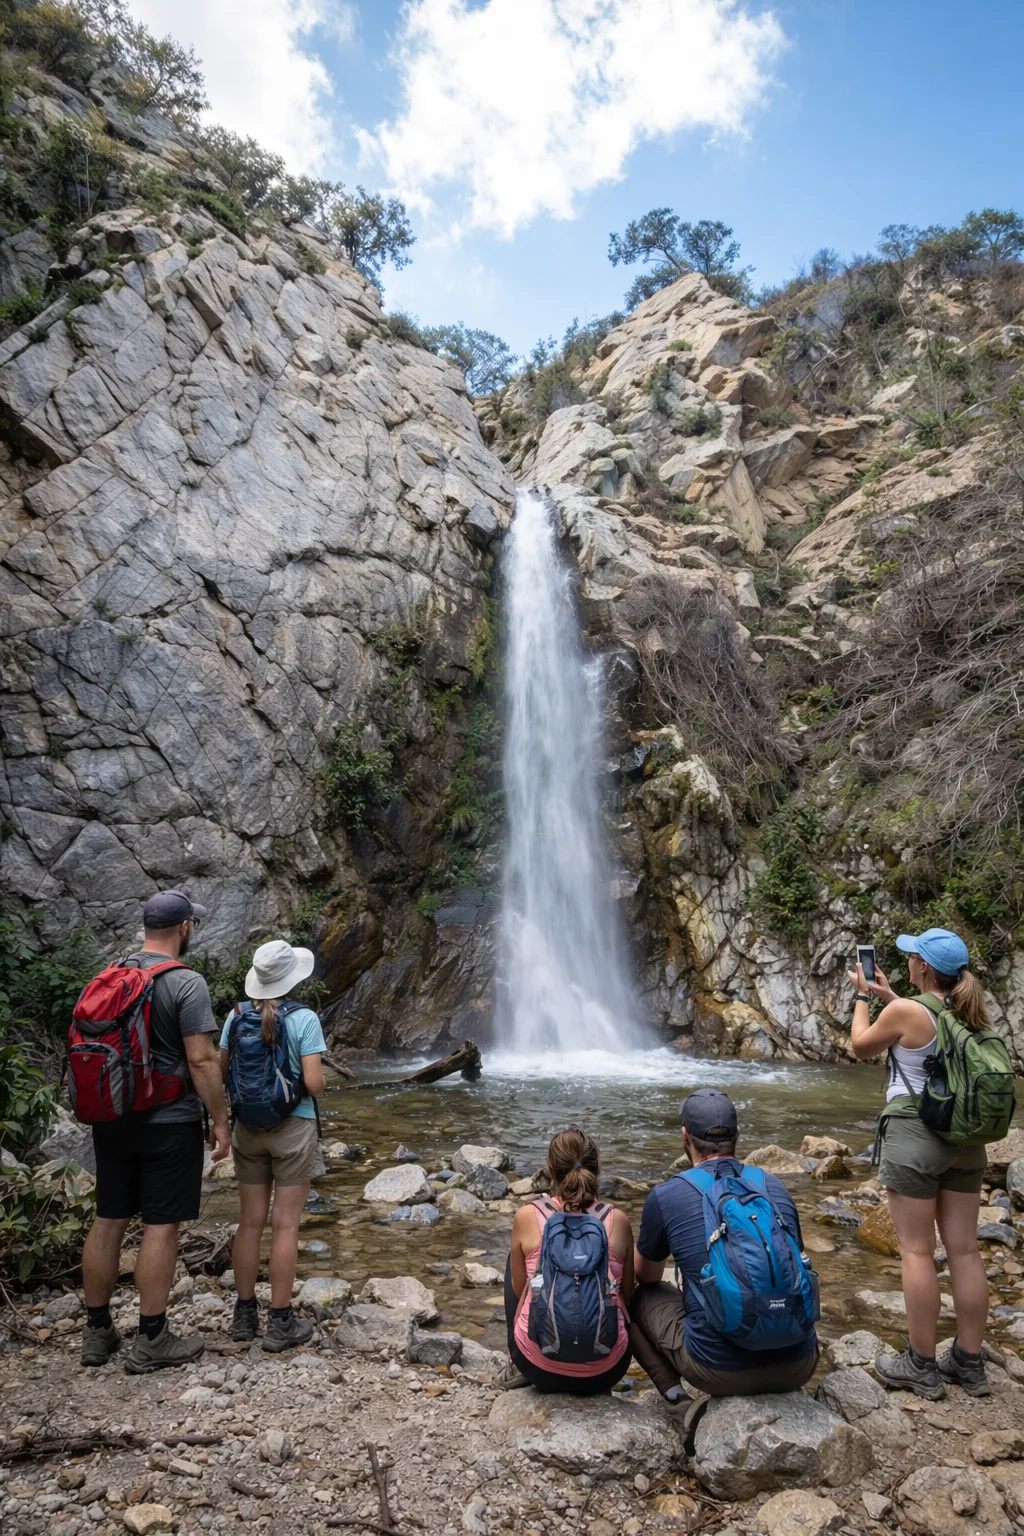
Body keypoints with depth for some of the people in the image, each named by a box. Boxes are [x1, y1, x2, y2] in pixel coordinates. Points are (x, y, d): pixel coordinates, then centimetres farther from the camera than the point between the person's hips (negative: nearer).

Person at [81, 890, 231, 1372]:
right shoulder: (186, 983, -16)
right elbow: (201, 1059, -19)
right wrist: (220, 1121, -10)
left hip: (111, 1120, 7)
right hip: (168, 1123, -7)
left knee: (107, 1221, 15)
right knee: (161, 1227, 3)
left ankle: (96, 1332, 26)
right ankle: (150, 1340, 11)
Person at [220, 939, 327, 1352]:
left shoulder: (237, 1015, -3)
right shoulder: (303, 1019, -15)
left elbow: (220, 1073, 2)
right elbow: (314, 1083, -18)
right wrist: (320, 1081, 4)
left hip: (248, 1129, 4)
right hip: (293, 1129, -4)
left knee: (250, 1222, 13)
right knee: (285, 1226, 4)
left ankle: (245, 1314, 24)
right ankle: (280, 1324, 12)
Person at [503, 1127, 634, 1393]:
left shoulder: (527, 1216, -6)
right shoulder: (618, 1220, -4)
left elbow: (518, 1289, 8)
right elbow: (627, 1294, 9)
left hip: (539, 1366, -1)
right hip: (604, 1372, 1)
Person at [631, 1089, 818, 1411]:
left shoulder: (664, 1196, -3)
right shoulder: (775, 1187, 7)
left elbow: (645, 1277, 16)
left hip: (721, 1369, -3)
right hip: (797, 1368, 4)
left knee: (640, 1297, 21)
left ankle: (676, 1400, 5)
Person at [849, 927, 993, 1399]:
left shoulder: (905, 1011, -16)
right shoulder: (969, 1014, 3)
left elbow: (861, 1047, 1)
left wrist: (863, 996, 12)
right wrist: (888, 996, 25)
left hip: (913, 1134, -6)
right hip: (965, 1139, 7)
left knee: (917, 1251, 2)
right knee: (964, 1250, 11)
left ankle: (922, 1367, 11)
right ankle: (969, 1362, 21)